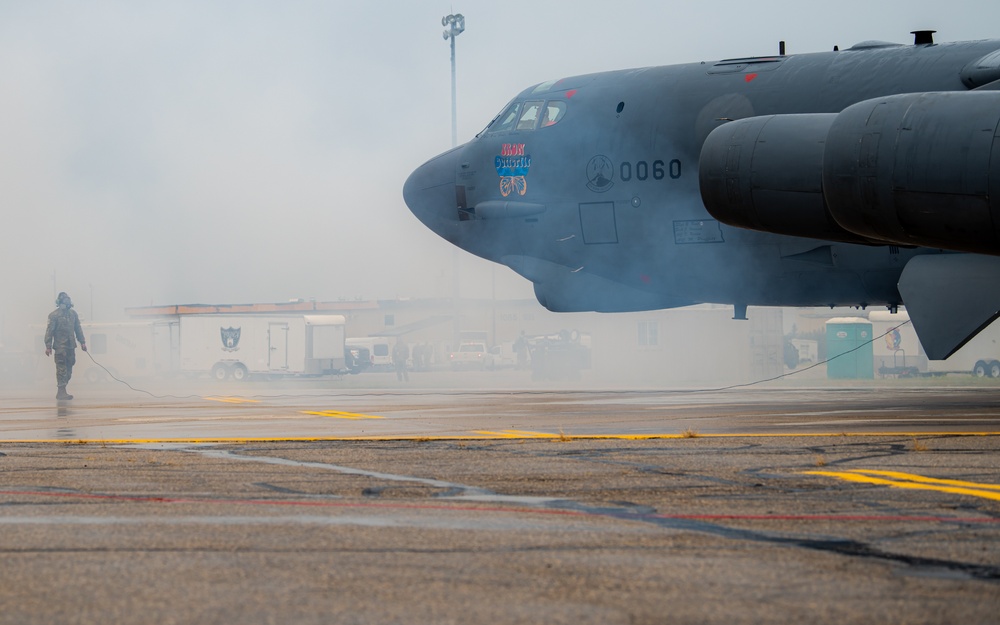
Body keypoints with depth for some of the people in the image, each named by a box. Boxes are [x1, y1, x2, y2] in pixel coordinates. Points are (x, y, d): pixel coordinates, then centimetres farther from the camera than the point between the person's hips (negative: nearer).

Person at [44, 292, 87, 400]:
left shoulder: (73, 313, 10)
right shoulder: (54, 315, -8)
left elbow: (78, 329, 18)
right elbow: (49, 331, -8)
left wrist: (82, 342, 15)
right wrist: (48, 346, -12)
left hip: (71, 346, 6)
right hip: (60, 346, -6)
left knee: (69, 370, 8)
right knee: (62, 370, -8)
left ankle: (62, 391, 16)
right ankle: (61, 392, -7)